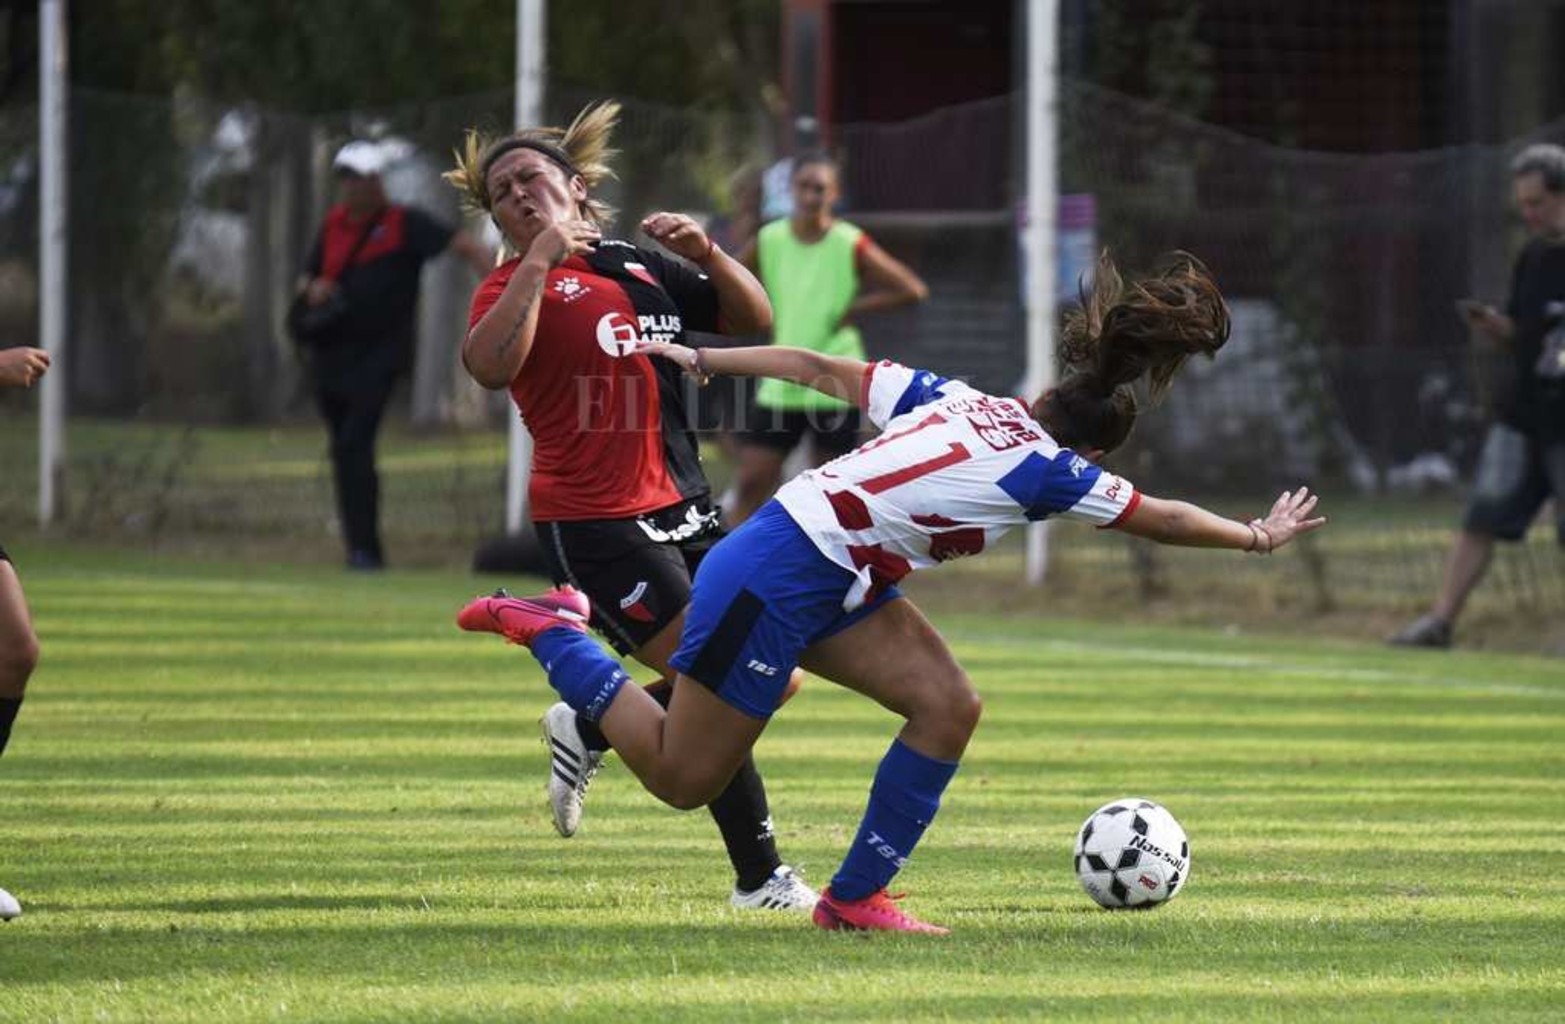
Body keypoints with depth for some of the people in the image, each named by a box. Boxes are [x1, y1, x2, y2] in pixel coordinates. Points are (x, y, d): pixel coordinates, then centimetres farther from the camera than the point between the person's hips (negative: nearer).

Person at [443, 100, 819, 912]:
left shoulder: (640, 265, 15)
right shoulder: (516, 287, -4)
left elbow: (751, 318, 16)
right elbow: (489, 365, -26)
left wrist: (706, 253, -1)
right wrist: (541, 258, -23)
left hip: (681, 507, 7)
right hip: (594, 524, -7)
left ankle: (586, 731, 27)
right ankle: (760, 878, 0)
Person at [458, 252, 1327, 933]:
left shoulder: (957, 401, 3)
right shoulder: (1047, 469, -17)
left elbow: (820, 369, 8)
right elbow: (1161, 521, -5)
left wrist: (703, 360, 18)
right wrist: (1261, 537, 10)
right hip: (775, 582, -9)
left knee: (947, 705, 0)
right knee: (680, 778, 4)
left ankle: (855, 896, 8)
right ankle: (548, 630, 13)